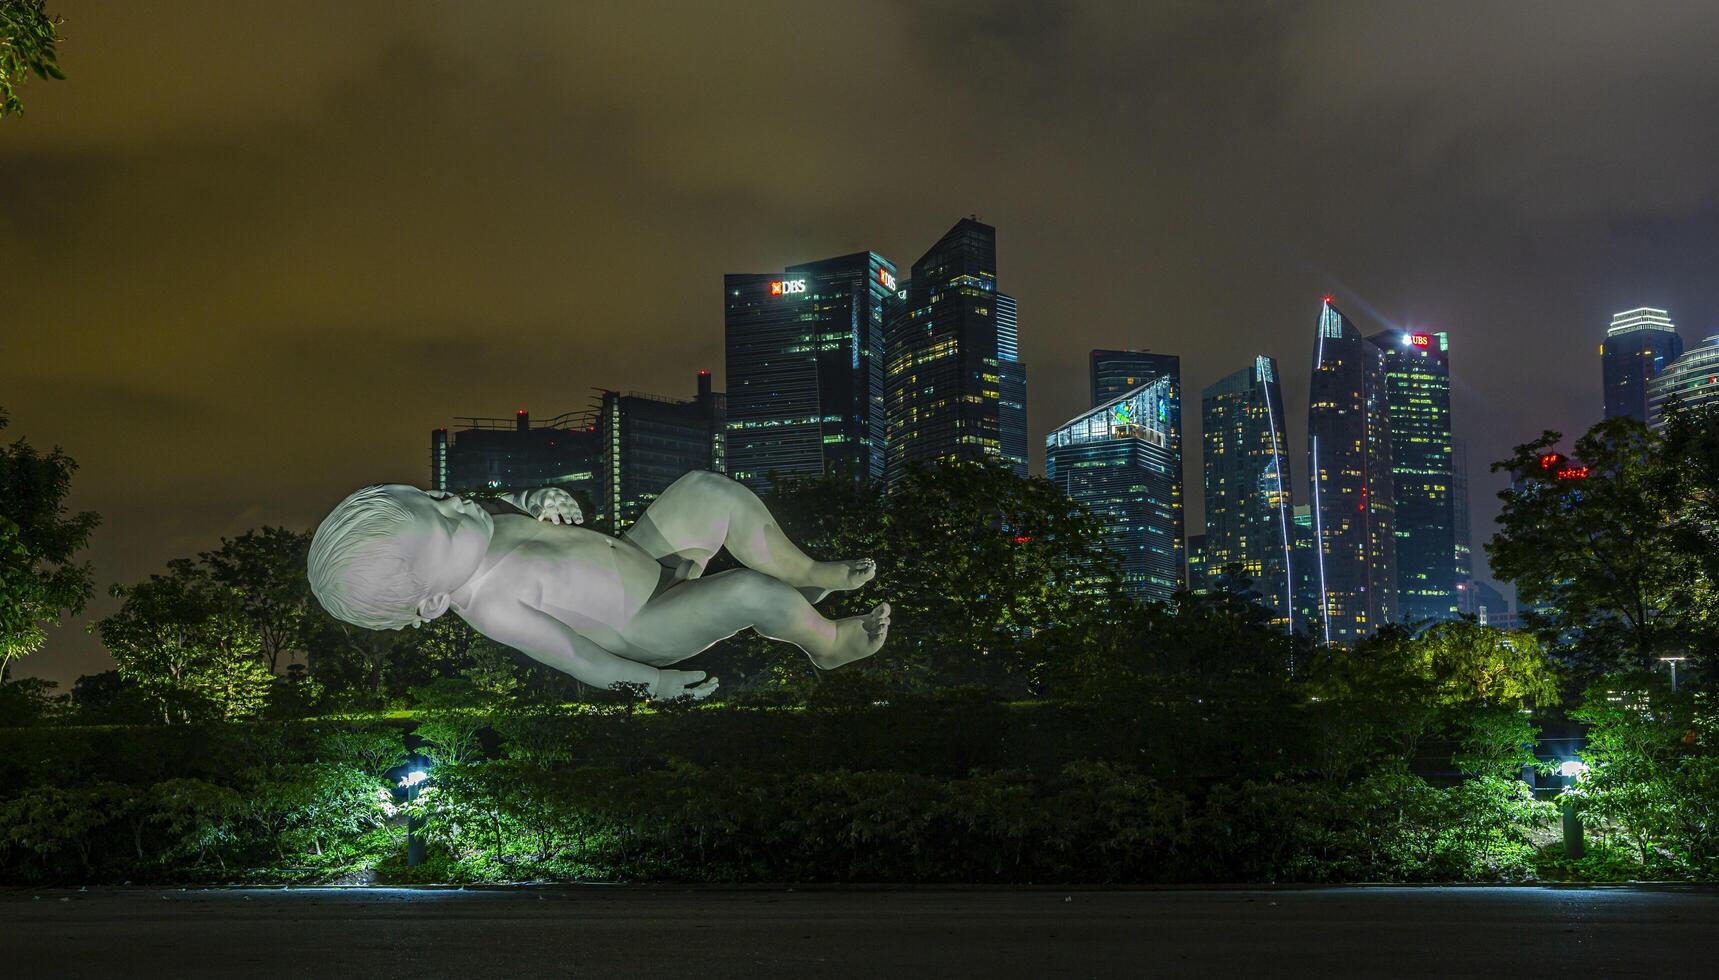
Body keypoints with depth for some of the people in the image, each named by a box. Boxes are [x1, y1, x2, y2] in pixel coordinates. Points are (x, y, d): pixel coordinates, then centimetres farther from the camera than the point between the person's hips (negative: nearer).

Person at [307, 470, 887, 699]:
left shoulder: (481, 528, -8)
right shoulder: (491, 607, -29)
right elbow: (578, 658, -25)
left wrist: (547, 502, -10)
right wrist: (655, 683, -24)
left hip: (641, 554, 9)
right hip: (645, 628, -8)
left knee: (711, 491, -4)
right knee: (754, 592, -25)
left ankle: (806, 573, 15)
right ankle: (829, 643, 8)